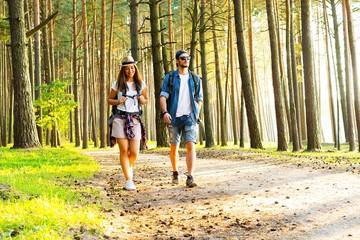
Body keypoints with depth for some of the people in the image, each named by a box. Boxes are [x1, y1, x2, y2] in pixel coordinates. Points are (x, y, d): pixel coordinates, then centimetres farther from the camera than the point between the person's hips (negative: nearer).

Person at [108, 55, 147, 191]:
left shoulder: (141, 84, 8)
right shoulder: (118, 84, 3)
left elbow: (145, 101, 19)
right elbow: (109, 100, 11)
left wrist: (142, 100, -4)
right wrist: (118, 101, -9)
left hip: (135, 119, 1)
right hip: (120, 119, -1)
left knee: (134, 152, -2)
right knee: (124, 151, -5)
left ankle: (128, 167, 33)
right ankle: (129, 181, 2)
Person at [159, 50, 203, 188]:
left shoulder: (195, 79, 10)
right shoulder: (170, 78, 5)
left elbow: (199, 99, 14)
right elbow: (163, 96, -2)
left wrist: (195, 113, -1)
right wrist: (165, 112, -16)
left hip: (190, 117, 0)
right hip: (174, 118, 0)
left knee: (191, 146, -13)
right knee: (174, 147, 8)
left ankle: (190, 177, -15)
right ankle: (175, 173, 29)